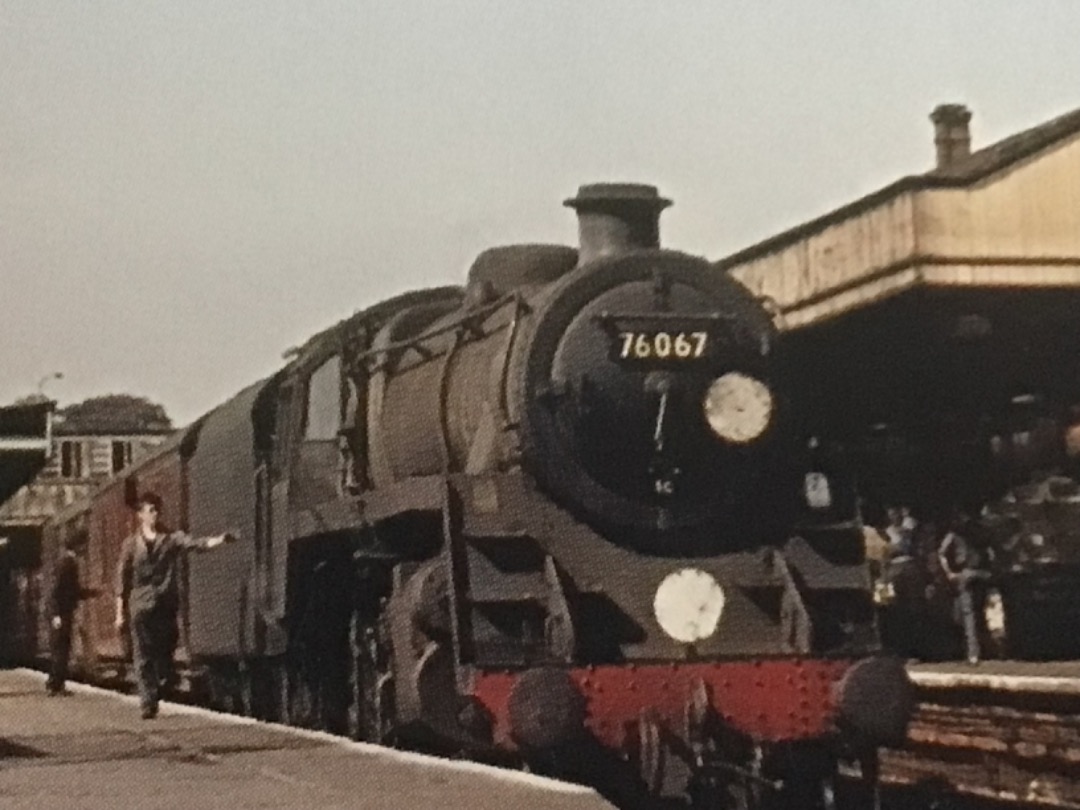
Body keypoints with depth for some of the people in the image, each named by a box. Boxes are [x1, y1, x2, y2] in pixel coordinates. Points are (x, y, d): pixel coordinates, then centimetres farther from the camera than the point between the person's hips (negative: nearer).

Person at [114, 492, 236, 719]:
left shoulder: (171, 538, 6)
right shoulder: (131, 545, 6)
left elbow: (195, 543, -12)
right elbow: (122, 582, 8)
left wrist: (220, 539, -31)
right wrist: (120, 614, 5)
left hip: (166, 607, 0)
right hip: (141, 607, 0)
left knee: (164, 655, -1)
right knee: (144, 658, -3)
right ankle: (148, 703, -2)